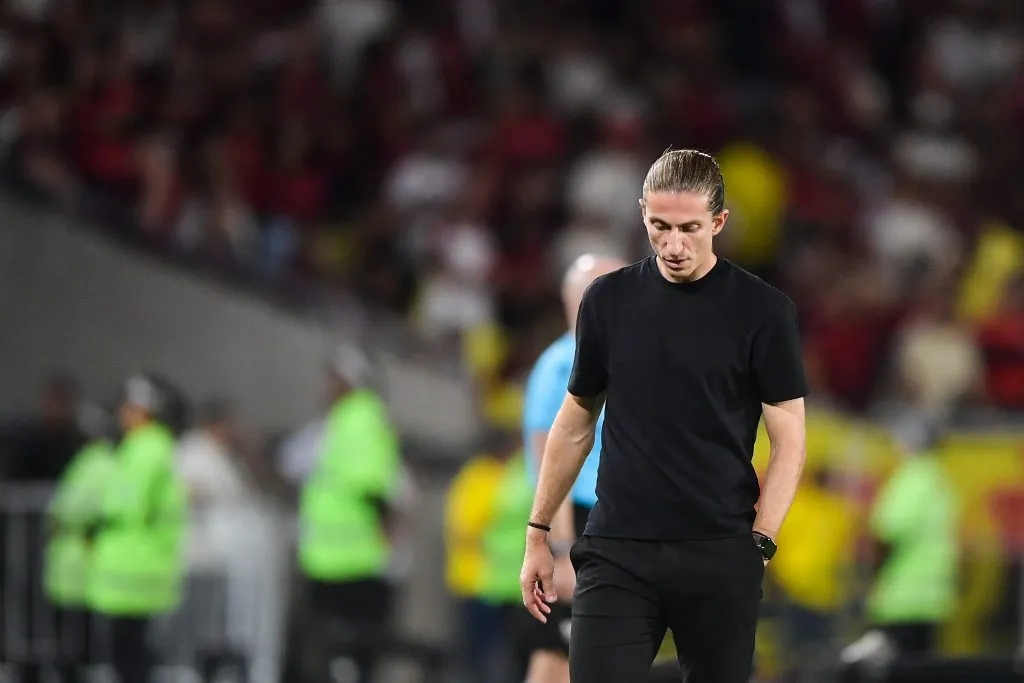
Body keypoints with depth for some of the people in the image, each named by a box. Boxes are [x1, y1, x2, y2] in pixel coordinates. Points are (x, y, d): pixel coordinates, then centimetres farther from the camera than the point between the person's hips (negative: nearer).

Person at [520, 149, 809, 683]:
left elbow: (788, 441, -3)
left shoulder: (762, 312, -4)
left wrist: (757, 545, -12)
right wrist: (538, 532, 12)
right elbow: (576, 423, 14)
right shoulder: (608, 301, 5)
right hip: (618, 552, 1)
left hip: (719, 557, -1)